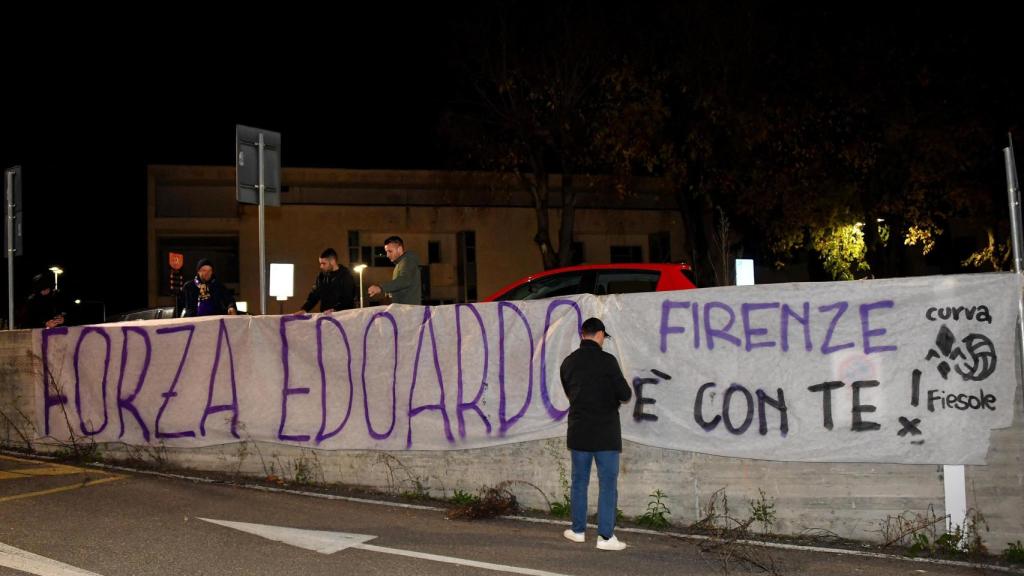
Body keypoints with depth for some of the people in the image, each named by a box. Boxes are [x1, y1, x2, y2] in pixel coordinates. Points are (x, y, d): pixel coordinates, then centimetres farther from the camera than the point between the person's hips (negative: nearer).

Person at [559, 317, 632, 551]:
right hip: (605, 432, -5)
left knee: (579, 481, 15)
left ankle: (578, 530, 23)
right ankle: (605, 536, -2)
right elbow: (625, 394, -10)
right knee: (607, 483, 0)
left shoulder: (568, 362, 5)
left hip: (579, 431, 5)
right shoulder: (607, 361, -12)